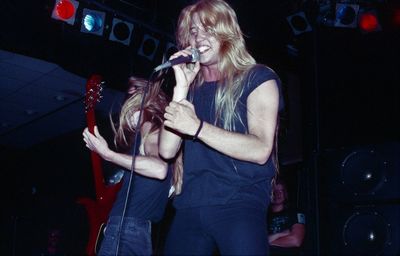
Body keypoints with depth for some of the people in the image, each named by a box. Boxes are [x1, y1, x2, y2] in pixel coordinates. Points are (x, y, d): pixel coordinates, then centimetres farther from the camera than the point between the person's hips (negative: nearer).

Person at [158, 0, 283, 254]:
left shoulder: (258, 78, 2)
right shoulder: (192, 87, 16)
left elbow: (260, 150, -12)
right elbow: (167, 151, 3)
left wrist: (196, 126, -18)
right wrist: (182, 87, -2)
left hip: (239, 204, -4)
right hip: (189, 206, 5)